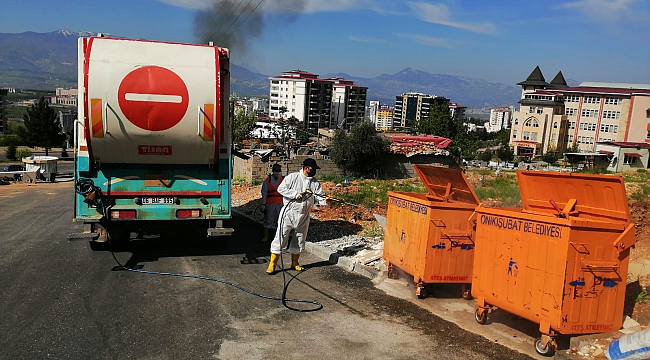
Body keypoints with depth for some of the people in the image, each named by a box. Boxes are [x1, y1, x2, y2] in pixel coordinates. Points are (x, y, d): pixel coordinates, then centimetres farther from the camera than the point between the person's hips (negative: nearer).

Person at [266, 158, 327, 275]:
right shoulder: (292, 177, -7)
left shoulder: (315, 183, 3)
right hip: (289, 212, -4)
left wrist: (325, 201, -25)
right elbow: (281, 189, -11)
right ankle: (272, 264, 3)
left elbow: (319, 197, -3)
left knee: (300, 239, 14)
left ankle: (295, 263, 31)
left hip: (304, 215, 5)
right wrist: (296, 194, -19)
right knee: (281, 236, -5)